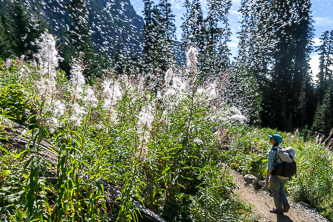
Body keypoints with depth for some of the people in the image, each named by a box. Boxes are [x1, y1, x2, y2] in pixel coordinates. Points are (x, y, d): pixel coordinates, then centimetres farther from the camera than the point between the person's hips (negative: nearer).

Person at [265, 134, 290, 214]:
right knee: (280, 189, 29)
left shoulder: (272, 152, -21)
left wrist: (267, 178, -11)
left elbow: (269, 167, -20)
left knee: (275, 192, 14)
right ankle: (286, 205, 18)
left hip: (276, 176, -7)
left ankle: (279, 209, 27)